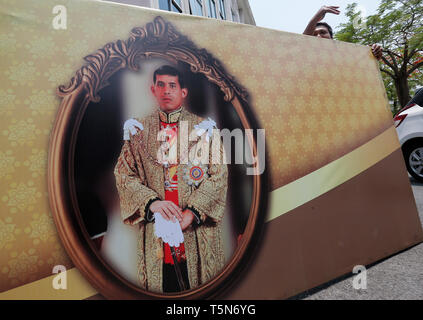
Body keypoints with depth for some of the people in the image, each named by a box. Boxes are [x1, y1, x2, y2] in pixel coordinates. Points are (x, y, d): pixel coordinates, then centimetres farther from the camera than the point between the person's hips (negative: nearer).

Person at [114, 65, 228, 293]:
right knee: (159, 286, 14)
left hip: (198, 229, 0)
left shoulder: (203, 128, 2)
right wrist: (152, 202, -15)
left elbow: (219, 176, -4)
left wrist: (192, 212, -14)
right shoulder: (139, 130, 7)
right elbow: (123, 174, 1)